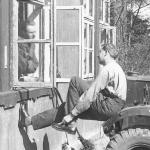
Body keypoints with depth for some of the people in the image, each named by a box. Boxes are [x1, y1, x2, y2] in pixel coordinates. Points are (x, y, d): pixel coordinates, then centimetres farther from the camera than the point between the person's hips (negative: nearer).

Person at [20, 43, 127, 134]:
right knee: (66, 107, 7)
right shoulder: (115, 67, 21)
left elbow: (90, 95, -18)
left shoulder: (107, 69, -13)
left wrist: (72, 114, -14)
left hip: (109, 106, -10)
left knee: (75, 81, -9)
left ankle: (71, 124, -10)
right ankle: (31, 121, 10)